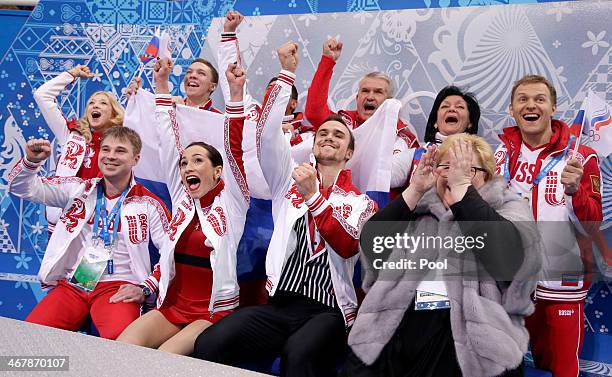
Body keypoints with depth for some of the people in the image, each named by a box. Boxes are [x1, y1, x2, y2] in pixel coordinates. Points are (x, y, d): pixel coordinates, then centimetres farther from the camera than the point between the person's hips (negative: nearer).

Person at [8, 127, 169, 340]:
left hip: (117, 288, -3)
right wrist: (31, 161, -8)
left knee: (120, 339, -34)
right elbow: (22, 188, 12)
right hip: (71, 284, 4)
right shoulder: (78, 189, 13)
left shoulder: (149, 205, 4)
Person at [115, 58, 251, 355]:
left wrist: (236, 92, -19)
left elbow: (235, 148, -12)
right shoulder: (182, 197, 9)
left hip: (215, 311, -4)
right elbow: (168, 142, 6)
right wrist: (162, 85, 4)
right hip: (172, 306, 4)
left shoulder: (231, 199, 0)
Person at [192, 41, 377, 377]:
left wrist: (313, 197, -15)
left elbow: (348, 247, -8)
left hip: (327, 311, -2)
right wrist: (287, 72, 3)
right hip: (278, 303, 2)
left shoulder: (361, 202, 11)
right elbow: (267, 133, 5)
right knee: (208, 344, -25)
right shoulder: (290, 182, 17)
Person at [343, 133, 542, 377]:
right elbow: (371, 246, 5)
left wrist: (461, 185, -10)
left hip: (472, 336, -2)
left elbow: (506, 256, -11)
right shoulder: (420, 208, 18)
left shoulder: (508, 209, 11)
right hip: (398, 331, 3)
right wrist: (414, 190, -1)